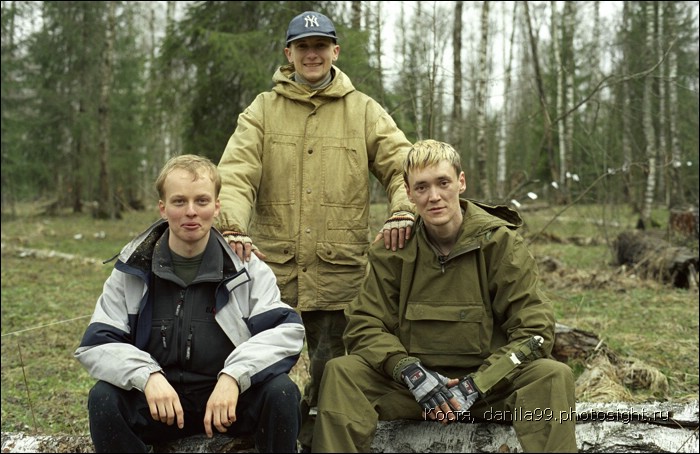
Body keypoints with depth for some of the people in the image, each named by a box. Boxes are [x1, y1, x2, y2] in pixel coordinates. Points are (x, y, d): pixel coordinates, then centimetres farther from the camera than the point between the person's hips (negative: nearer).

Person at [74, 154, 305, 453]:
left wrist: (234, 376, -31)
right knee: (103, 399, -26)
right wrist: (147, 375, -26)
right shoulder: (133, 271, -2)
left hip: (231, 397, -1)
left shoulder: (245, 267, -4)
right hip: (157, 401, 1)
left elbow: (287, 329, -14)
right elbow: (96, 344, -6)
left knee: (281, 392, -29)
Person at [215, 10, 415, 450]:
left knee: (333, 378, 7)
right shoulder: (262, 109, 8)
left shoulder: (364, 111, 9)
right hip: (273, 269, 0)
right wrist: (233, 227, -23)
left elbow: (403, 166, 2)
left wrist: (403, 211, -19)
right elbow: (235, 174, -4)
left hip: (340, 273, 0)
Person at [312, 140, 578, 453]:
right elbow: (365, 326, -3)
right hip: (416, 379, 1)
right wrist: (409, 370, -21)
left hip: (487, 382, -1)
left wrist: (477, 384, -18)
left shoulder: (499, 241, -5)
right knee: (341, 373, -24)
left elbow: (534, 331, -7)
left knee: (553, 376, -30)